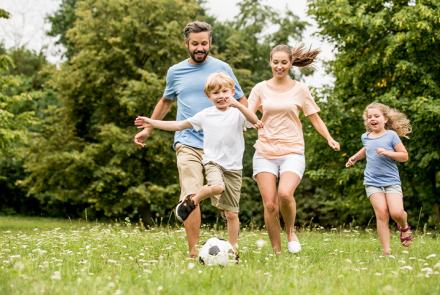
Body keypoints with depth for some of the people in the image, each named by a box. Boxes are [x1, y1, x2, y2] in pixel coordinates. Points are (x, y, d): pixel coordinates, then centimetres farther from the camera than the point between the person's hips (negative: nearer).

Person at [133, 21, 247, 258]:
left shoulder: (222, 68, 5)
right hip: (188, 143, 0)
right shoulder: (175, 72, 11)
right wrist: (148, 129, 28)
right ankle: (193, 251, -10)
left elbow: (241, 101, 10)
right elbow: (165, 102, 28)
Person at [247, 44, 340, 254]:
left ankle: (291, 232, 2)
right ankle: (276, 252, 7)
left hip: (292, 152, -1)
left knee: (285, 193, -27)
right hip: (265, 153, 2)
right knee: (269, 204, -7)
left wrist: (329, 139, -5)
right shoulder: (261, 89, 8)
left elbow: (315, 118, 10)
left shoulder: (300, 89, 7)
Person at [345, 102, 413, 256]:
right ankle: (386, 250, -12)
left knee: (397, 213, -18)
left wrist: (387, 153, -16)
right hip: (372, 182, 3)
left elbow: (404, 156, -3)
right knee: (381, 213, -14)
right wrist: (355, 157, 30)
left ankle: (404, 226, 20)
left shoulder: (391, 135, -2)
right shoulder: (365, 137, 11)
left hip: (391, 181, -2)